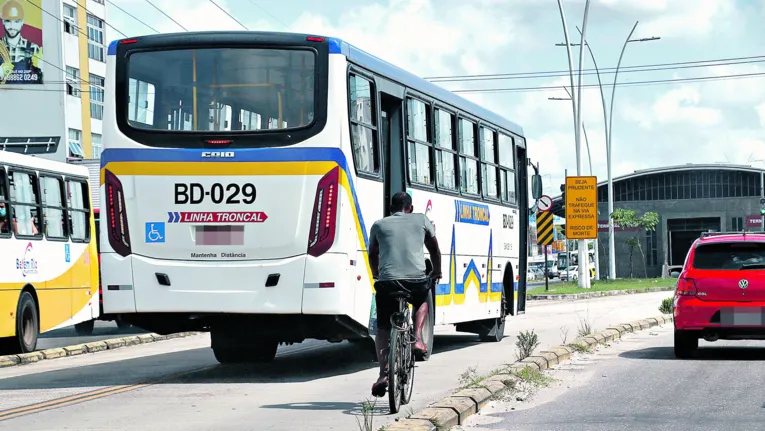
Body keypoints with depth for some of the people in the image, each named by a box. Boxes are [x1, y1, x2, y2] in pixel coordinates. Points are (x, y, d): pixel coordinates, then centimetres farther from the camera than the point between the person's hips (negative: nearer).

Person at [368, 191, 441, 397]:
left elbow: (373, 255, 30)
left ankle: (384, 374, -2)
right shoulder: (421, 220, 14)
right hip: (416, 280, 0)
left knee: (382, 330, 13)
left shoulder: (379, 225, 16)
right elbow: (434, 248, 26)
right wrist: (436, 271, 44)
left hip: (386, 282, 0)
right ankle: (417, 338, 16)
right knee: (422, 302, 36)